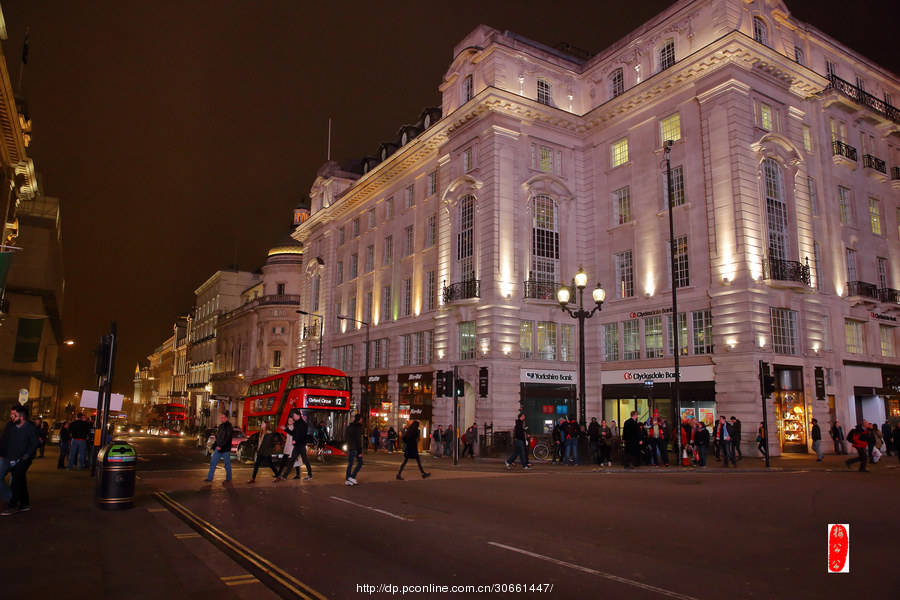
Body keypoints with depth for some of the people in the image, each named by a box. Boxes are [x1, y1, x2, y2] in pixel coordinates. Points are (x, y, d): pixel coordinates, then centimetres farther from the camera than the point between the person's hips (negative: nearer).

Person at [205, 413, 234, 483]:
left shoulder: (229, 427, -11)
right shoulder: (220, 426, 13)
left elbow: (227, 438, -18)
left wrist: (220, 446, -21)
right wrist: (215, 445, 9)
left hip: (225, 449, -8)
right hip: (218, 447, 8)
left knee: (227, 464, 2)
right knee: (213, 462, 4)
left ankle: (228, 479, 12)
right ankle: (210, 478, 8)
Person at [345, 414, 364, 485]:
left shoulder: (349, 426, 10)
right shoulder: (358, 427, -13)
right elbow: (359, 440, -16)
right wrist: (360, 451, -14)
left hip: (349, 448, 7)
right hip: (355, 449, -7)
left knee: (350, 464, 10)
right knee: (360, 463, 6)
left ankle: (348, 480, 9)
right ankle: (352, 477, -1)